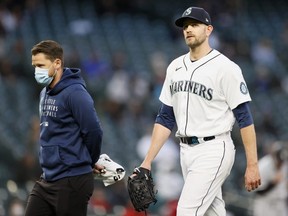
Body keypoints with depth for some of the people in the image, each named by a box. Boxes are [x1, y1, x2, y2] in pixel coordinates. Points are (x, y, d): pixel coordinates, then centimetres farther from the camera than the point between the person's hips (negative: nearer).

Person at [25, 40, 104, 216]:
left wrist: (89, 163, 0)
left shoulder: (74, 93, -14)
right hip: (47, 180, 8)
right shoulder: (45, 94, 13)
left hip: (72, 182, -8)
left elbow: (94, 132, -17)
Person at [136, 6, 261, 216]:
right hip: (186, 151, 7)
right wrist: (148, 161, 7)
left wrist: (252, 165, -15)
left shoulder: (225, 68, -10)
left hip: (213, 151, -7)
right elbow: (165, 118, 14)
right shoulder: (175, 67, 11)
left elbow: (245, 117, -11)